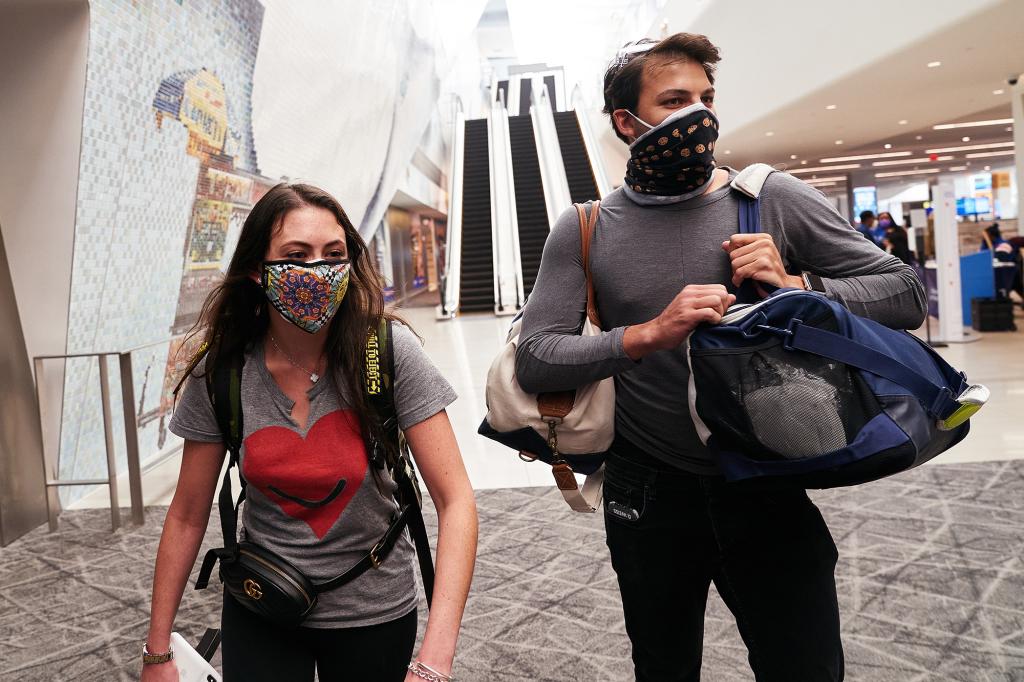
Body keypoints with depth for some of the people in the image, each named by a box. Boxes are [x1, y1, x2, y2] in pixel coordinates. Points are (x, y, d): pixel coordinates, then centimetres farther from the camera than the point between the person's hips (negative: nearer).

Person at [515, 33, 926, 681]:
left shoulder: (776, 201, -5)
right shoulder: (584, 231, -5)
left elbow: (906, 293, -2)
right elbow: (534, 359, -12)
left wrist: (798, 286, -20)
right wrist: (650, 334, -25)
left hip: (768, 486, 0)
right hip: (649, 493, 1)